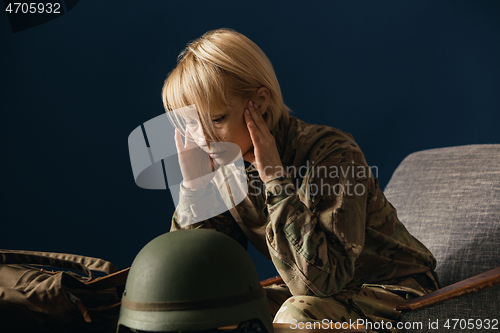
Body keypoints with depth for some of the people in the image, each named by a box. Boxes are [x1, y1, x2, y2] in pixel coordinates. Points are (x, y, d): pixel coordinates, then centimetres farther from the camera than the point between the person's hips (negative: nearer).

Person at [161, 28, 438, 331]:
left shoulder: (332, 155, -26)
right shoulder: (227, 165, -6)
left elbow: (319, 281, -34)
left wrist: (276, 179, -33)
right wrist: (193, 184, -16)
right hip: (319, 294, 6)